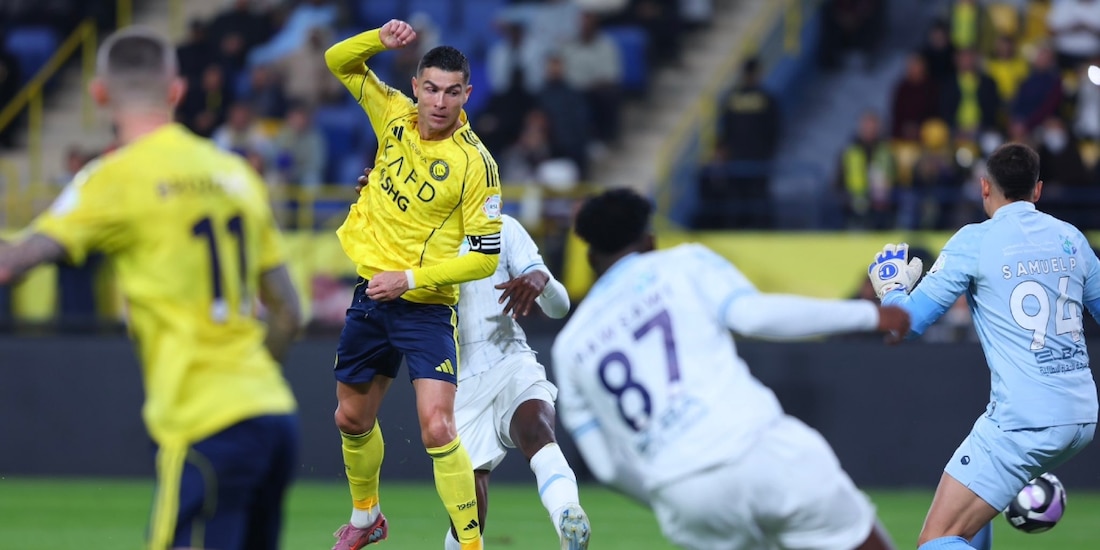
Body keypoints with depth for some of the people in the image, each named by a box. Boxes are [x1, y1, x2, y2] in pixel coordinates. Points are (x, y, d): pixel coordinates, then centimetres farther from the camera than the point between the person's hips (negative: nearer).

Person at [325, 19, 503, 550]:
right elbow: (338, 62, 9)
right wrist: (380, 39, -12)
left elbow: (486, 256, -14)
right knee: (352, 418, 19)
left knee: (437, 429, -20)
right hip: (371, 293, 6)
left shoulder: (475, 162, -16)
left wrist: (410, 278, -20)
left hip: (425, 306, -6)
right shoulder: (395, 116, -2)